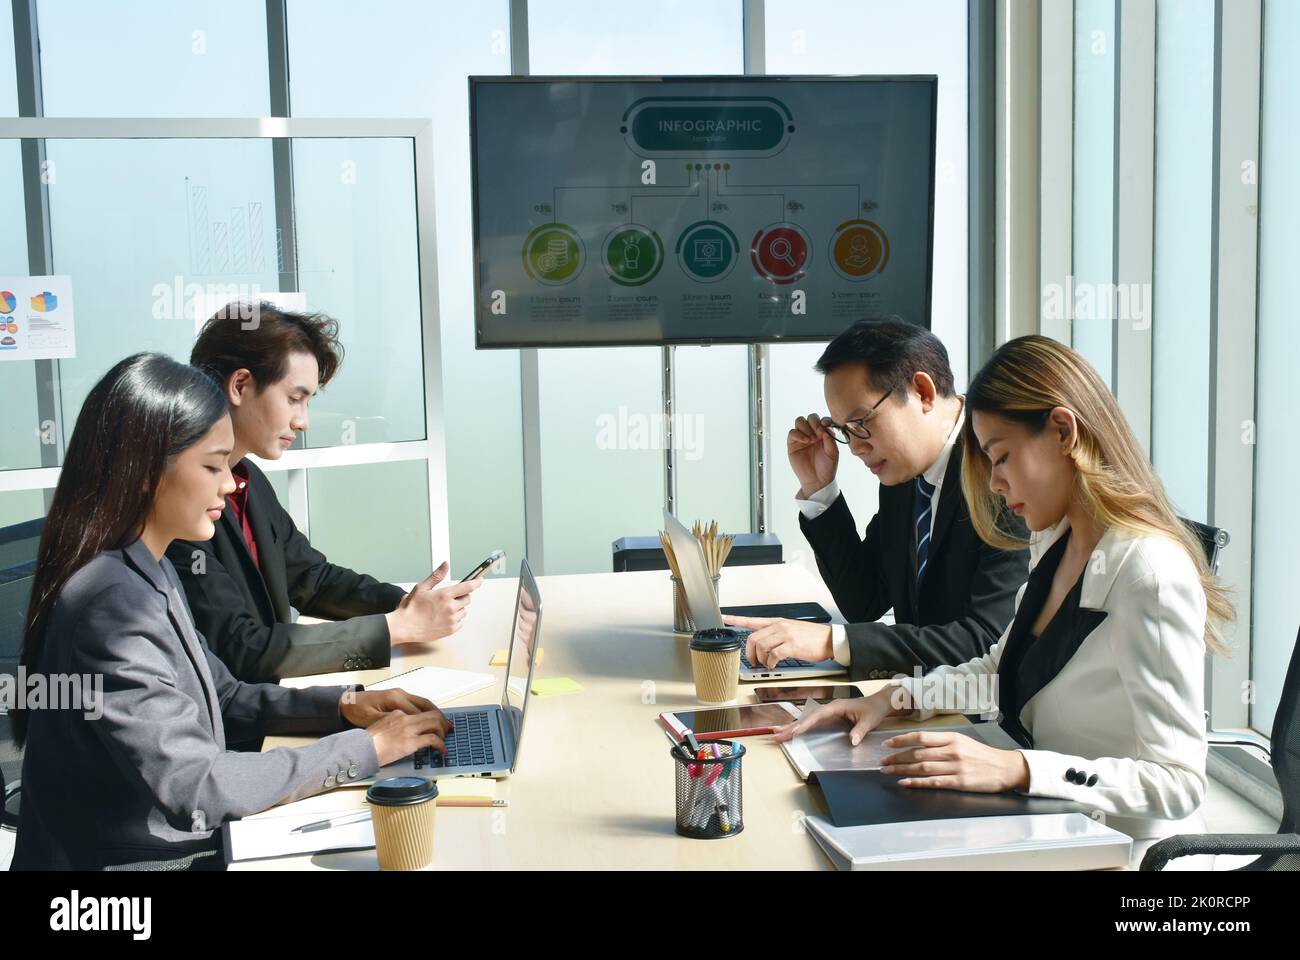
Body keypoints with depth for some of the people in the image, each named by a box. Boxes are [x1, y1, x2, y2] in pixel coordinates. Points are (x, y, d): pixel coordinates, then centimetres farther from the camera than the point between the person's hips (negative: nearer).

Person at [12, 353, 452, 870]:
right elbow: (197, 789, -24)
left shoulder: (150, 572, 5)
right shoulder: (112, 606, -24)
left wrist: (344, 705, -1)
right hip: (133, 858, -8)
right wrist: (367, 747, -18)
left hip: (173, 844, 8)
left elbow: (224, 698, 14)